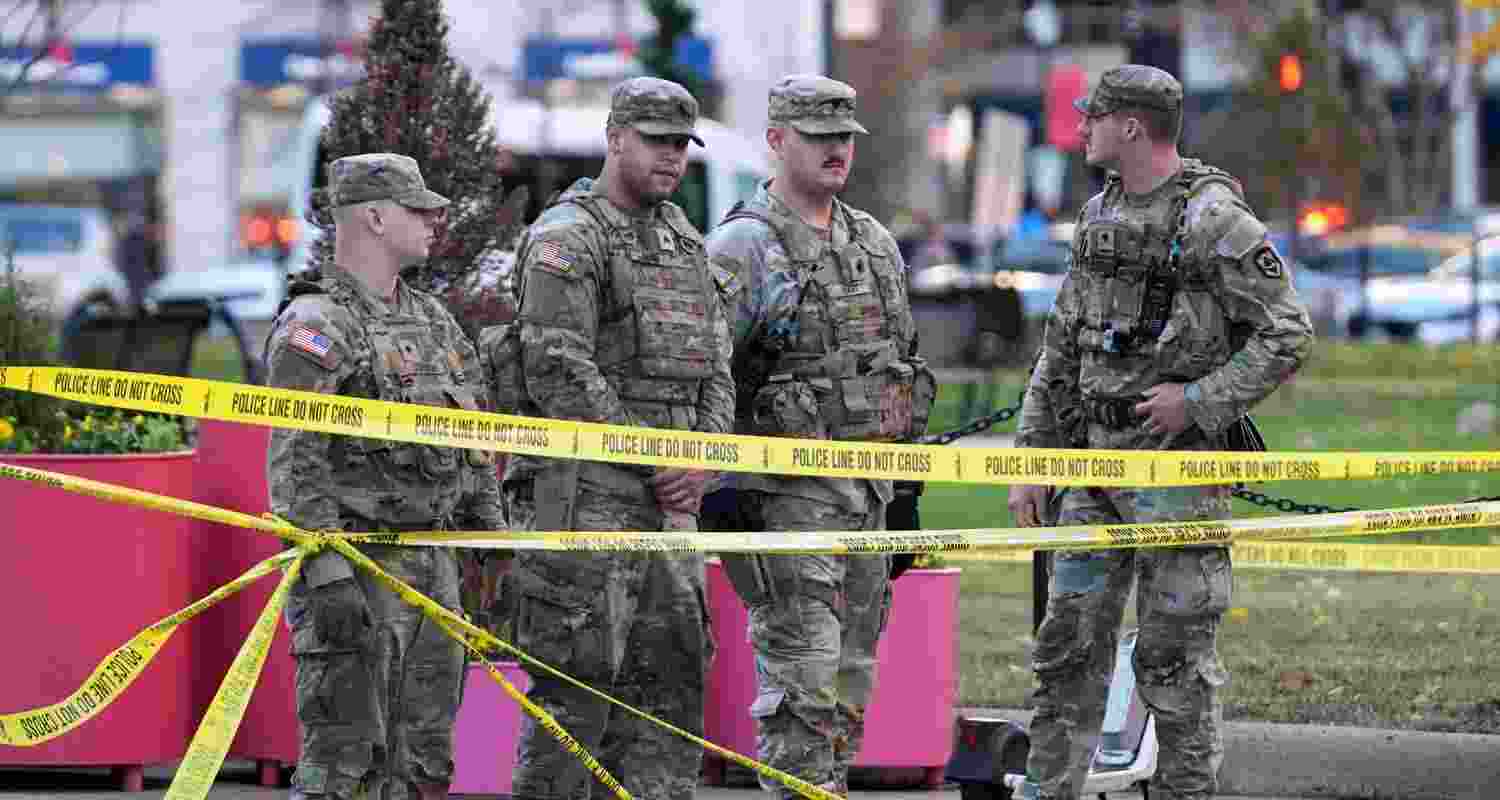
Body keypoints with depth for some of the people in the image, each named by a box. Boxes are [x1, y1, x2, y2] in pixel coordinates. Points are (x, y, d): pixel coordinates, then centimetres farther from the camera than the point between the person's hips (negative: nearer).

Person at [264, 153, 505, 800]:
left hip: (432, 570, 8)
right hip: (357, 567, -8)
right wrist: (327, 575, -24)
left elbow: (473, 453, 23)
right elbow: (295, 465, -17)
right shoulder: (314, 327, -10)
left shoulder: (432, 322, 17)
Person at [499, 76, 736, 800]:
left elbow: (715, 369, 18)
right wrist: (651, 460, -14)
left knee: (671, 673, 6)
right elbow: (560, 373, -16)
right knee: (577, 681, -8)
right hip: (586, 492, -8)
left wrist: (702, 460, -1)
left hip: (667, 498, 8)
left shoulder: (684, 243, 19)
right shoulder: (567, 237, -7)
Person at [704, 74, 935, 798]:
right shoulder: (743, 246, -8)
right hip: (784, 492, -7)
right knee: (802, 676, -12)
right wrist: (716, 487, -16)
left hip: (866, 489, 8)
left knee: (851, 677, 10)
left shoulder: (875, 244, 16)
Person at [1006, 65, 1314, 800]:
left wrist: (1198, 400, -17)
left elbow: (1286, 336, -13)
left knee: (1173, 658, -3)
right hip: (1095, 459, 7)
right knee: (1069, 645, 6)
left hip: (1177, 466, -7)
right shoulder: (1101, 216, 13)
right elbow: (1062, 350, 17)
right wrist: (1030, 461, 13)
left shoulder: (1213, 218, -11)